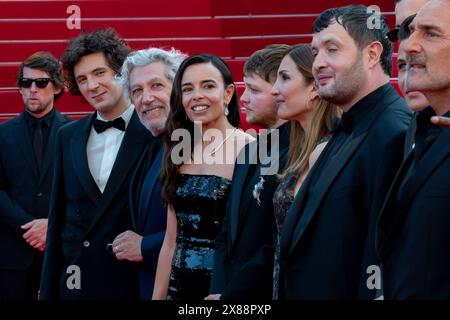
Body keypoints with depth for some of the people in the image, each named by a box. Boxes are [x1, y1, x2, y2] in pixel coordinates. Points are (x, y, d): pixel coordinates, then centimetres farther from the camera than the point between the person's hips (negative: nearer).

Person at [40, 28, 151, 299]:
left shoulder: (156, 134, -6)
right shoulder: (68, 137, 10)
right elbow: (57, 220, 11)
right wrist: (49, 291, 8)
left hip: (137, 283, -4)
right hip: (74, 282, 4)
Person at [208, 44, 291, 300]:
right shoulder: (249, 152, 12)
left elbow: (280, 247, -20)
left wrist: (228, 296, -13)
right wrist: (219, 290, 1)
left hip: (264, 293, -7)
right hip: (227, 293, 7)